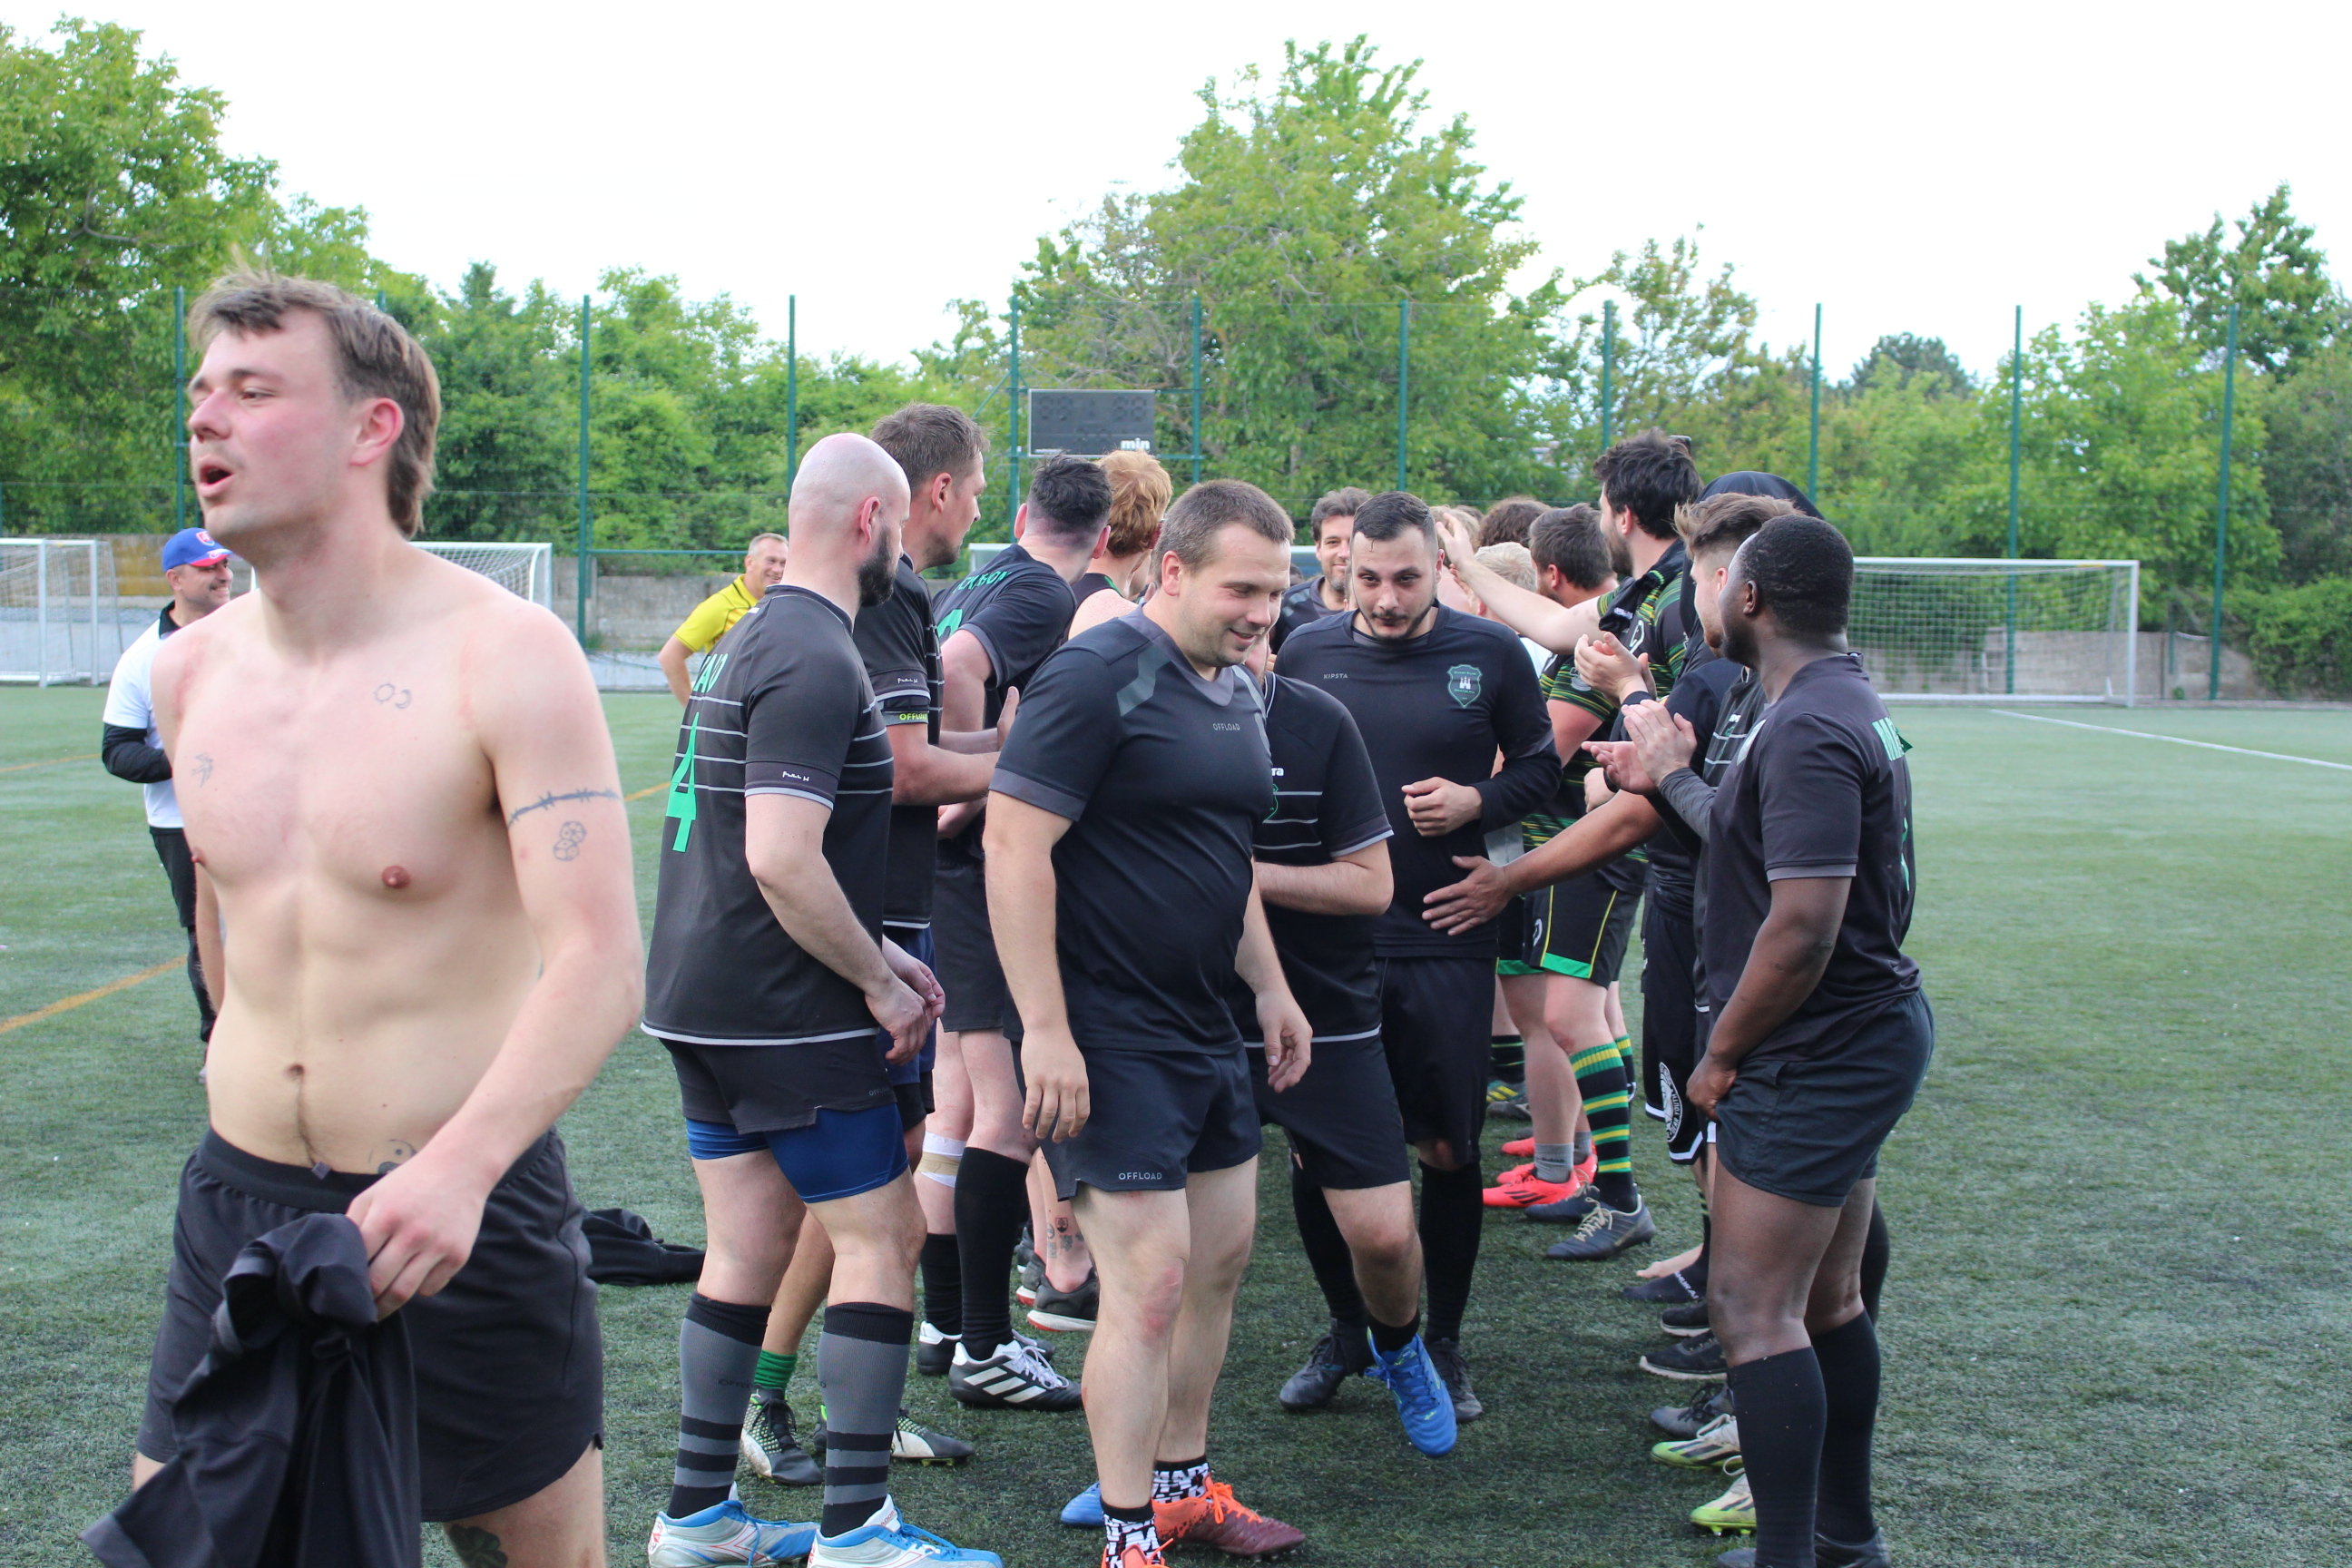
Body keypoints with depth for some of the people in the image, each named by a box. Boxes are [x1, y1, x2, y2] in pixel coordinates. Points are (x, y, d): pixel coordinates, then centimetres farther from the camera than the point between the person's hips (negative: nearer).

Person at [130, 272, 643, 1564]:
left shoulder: (504, 656, -14)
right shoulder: (191, 669, 5)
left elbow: (599, 962, -22)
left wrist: (458, 1165, -35)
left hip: (466, 1206, -5)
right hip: (238, 1206, 5)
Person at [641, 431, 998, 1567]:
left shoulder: (751, 641, 15)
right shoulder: (815, 662, -18)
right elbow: (782, 859, -26)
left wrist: (875, 950, 15)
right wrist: (879, 981, -15)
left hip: (700, 999, 10)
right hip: (788, 1015, -10)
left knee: (748, 1247, 14)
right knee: (882, 1238, -1)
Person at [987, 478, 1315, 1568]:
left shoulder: (1236, 691, 12)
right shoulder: (1098, 677, -16)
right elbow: (1013, 843, -21)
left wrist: (1269, 986, 20)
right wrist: (1044, 1029, -24)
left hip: (1205, 1026, 9)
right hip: (1107, 1037, -9)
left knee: (1221, 1255, 16)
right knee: (1151, 1280, -9)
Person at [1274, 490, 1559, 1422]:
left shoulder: (1490, 654, 0)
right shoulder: (1306, 653, 4)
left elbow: (1541, 767, 8)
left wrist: (1475, 802, -10)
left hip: (1447, 938, -1)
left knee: (1448, 1150, 5)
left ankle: (1443, 1342, 22)